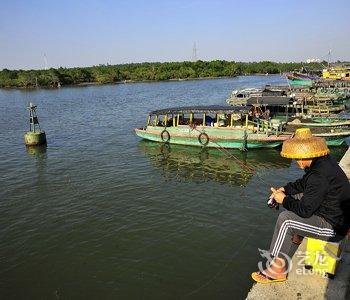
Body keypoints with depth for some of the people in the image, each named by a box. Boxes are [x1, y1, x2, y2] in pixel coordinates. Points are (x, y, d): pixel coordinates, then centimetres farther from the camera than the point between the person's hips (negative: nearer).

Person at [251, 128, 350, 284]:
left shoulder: (319, 175, -30)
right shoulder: (324, 161, 1)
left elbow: (305, 210, -25)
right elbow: (303, 183, 18)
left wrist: (284, 200, -10)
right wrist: (284, 189, 5)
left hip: (334, 227, -10)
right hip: (337, 216, 10)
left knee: (285, 219, -18)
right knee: (296, 197, 17)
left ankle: (277, 268, -7)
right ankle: (296, 239, 29)